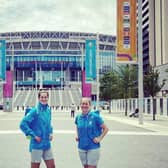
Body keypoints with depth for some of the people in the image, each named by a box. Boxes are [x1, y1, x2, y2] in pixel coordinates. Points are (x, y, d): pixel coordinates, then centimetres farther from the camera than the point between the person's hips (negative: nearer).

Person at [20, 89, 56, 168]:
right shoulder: (35, 111, -14)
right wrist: (33, 135, -18)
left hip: (47, 144, 7)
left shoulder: (48, 110, 7)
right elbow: (23, 124, -19)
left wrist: (51, 133, 8)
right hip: (37, 145, -6)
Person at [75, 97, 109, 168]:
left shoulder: (95, 116, -11)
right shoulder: (78, 117, 2)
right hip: (81, 147, 5)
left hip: (93, 147, -4)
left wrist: (99, 138, -10)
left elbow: (106, 129, -4)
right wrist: (77, 136, 8)